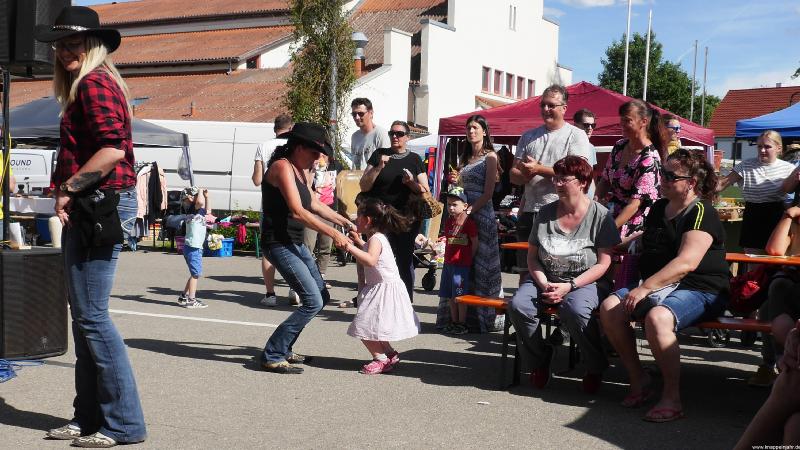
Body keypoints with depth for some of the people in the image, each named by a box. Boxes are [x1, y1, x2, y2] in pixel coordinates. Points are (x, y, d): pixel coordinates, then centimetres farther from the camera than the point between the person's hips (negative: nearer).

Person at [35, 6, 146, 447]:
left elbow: (114, 149, -23)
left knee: (91, 315, -8)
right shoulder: (87, 84, 22)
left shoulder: (94, 83, -10)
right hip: (87, 209, 11)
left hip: (101, 205, -11)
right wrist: (69, 194, 11)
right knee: (84, 315, 13)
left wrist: (67, 188, -13)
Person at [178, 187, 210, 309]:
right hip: (193, 247, -10)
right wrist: (200, 191, -16)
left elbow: (207, 210, 33)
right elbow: (200, 202, -34)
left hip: (196, 247, 10)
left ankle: (184, 297, 27)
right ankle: (191, 301, -4)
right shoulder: (192, 208, -13)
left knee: (195, 274, 19)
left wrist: (206, 196, 20)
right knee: (195, 273, -6)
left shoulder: (199, 210, 14)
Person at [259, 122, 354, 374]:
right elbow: (298, 212, -25)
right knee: (313, 301, -14)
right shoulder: (282, 167, -16)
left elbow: (314, 204, 24)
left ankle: (283, 348, 24)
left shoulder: (300, 170, 14)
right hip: (279, 244, -10)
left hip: (296, 244, 10)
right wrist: (333, 233, -24)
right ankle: (272, 356, -6)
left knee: (321, 297, 14)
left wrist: (344, 222, 17)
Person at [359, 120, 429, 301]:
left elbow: (426, 191, 6)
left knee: (405, 262, 2)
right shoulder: (379, 155, 8)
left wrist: (412, 183, -13)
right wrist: (379, 168, -9)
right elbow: (364, 186, 4)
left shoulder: (414, 159, 8)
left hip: (406, 219, 0)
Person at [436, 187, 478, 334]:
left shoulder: (469, 222, -12)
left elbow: (475, 243, -8)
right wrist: (447, 256, 10)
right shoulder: (448, 221, 9)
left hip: (462, 264, -7)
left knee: (460, 295, -2)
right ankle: (453, 322, 22)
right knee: (450, 295, 12)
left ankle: (462, 323, 8)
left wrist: (468, 258, -3)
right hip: (448, 263, 7)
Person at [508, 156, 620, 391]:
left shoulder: (599, 215, -3)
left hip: (585, 281, -4)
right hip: (544, 279, 4)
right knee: (518, 306, -26)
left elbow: (603, 263, -6)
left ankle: (595, 367, -8)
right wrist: (544, 284, -9)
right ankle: (539, 360, 1)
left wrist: (569, 286, -15)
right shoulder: (545, 213, 9)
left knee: (575, 310, -37)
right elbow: (532, 256, 10)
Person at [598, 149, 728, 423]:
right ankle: (638, 379, -3)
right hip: (657, 286, 8)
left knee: (657, 317, -37)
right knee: (609, 308, -16)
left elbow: (686, 263, -24)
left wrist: (645, 288, -28)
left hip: (700, 291, -8)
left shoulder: (701, 212, -10)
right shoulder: (659, 207, 16)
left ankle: (672, 399, -24)